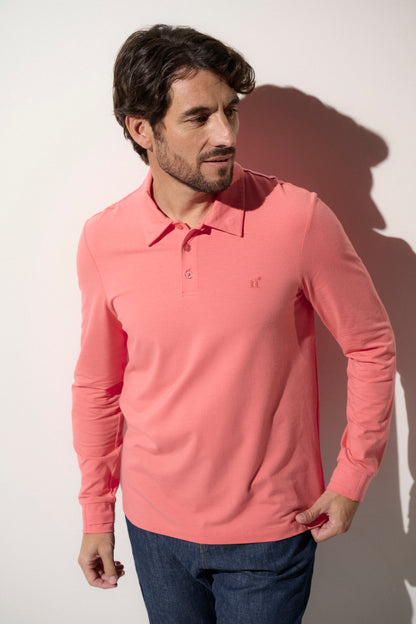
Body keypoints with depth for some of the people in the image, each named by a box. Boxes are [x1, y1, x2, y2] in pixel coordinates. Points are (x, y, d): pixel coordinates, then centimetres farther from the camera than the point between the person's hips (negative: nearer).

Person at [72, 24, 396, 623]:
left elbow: (371, 345, -5)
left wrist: (351, 479, -4)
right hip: (154, 527, 3)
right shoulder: (103, 240, -9)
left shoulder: (298, 219, -17)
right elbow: (97, 384, 3)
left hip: (270, 530, -2)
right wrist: (96, 513, 9)